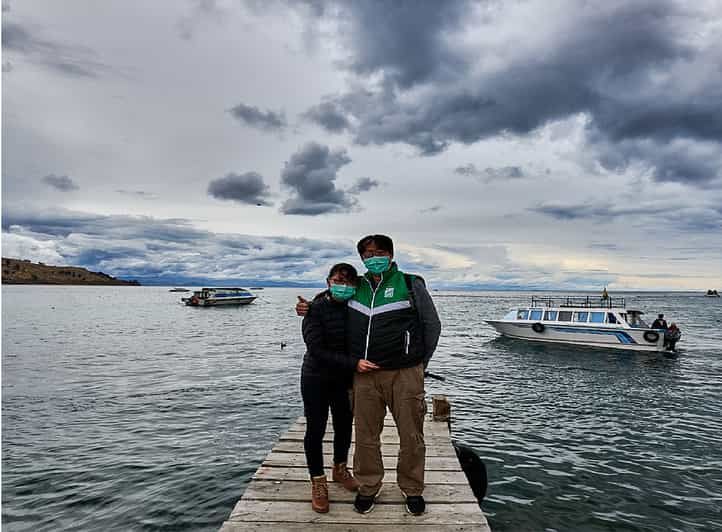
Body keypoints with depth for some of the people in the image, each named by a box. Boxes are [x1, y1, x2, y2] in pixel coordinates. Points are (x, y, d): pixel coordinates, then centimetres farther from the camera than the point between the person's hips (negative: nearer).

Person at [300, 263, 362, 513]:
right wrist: (354, 363, -28)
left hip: (344, 379, 4)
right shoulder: (316, 309, -18)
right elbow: (317, 350, -23)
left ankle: (340, 469, 40)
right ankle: (318, 483, 22)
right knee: (315, 430, 4)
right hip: (316, 379, -4)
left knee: (344, 425, 16)